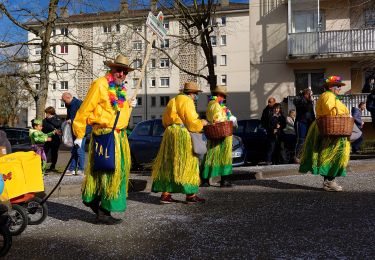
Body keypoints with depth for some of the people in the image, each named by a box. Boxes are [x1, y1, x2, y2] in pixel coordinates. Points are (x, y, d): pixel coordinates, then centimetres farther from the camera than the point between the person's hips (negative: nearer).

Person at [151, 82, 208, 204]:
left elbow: (165, 121, 21)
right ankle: (190, 195, 4)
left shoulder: (173, 101, 19)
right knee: (186, 164, -2)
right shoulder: (187, 102, -8)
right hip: (182, 135, -8)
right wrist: (202, 123, 4)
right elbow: (192, 123, -13)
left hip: (169, 134, 9)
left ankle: (165, 194, 9)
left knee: (169, 164, 9)